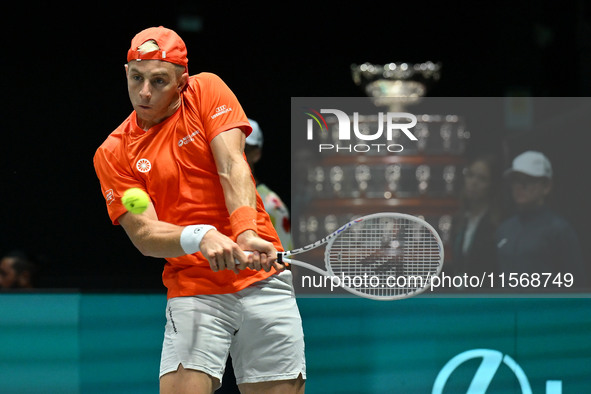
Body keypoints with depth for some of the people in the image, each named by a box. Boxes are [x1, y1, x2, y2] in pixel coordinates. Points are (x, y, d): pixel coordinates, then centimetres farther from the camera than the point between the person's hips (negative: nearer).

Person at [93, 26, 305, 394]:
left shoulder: (207, 91, 3)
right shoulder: (113, 154, 2)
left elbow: (232, 168, -9)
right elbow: (144, 233, -8)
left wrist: (246, 235, -27)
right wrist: (201, 237, -29)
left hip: (262, 279, 0)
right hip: (191, 291, 0)